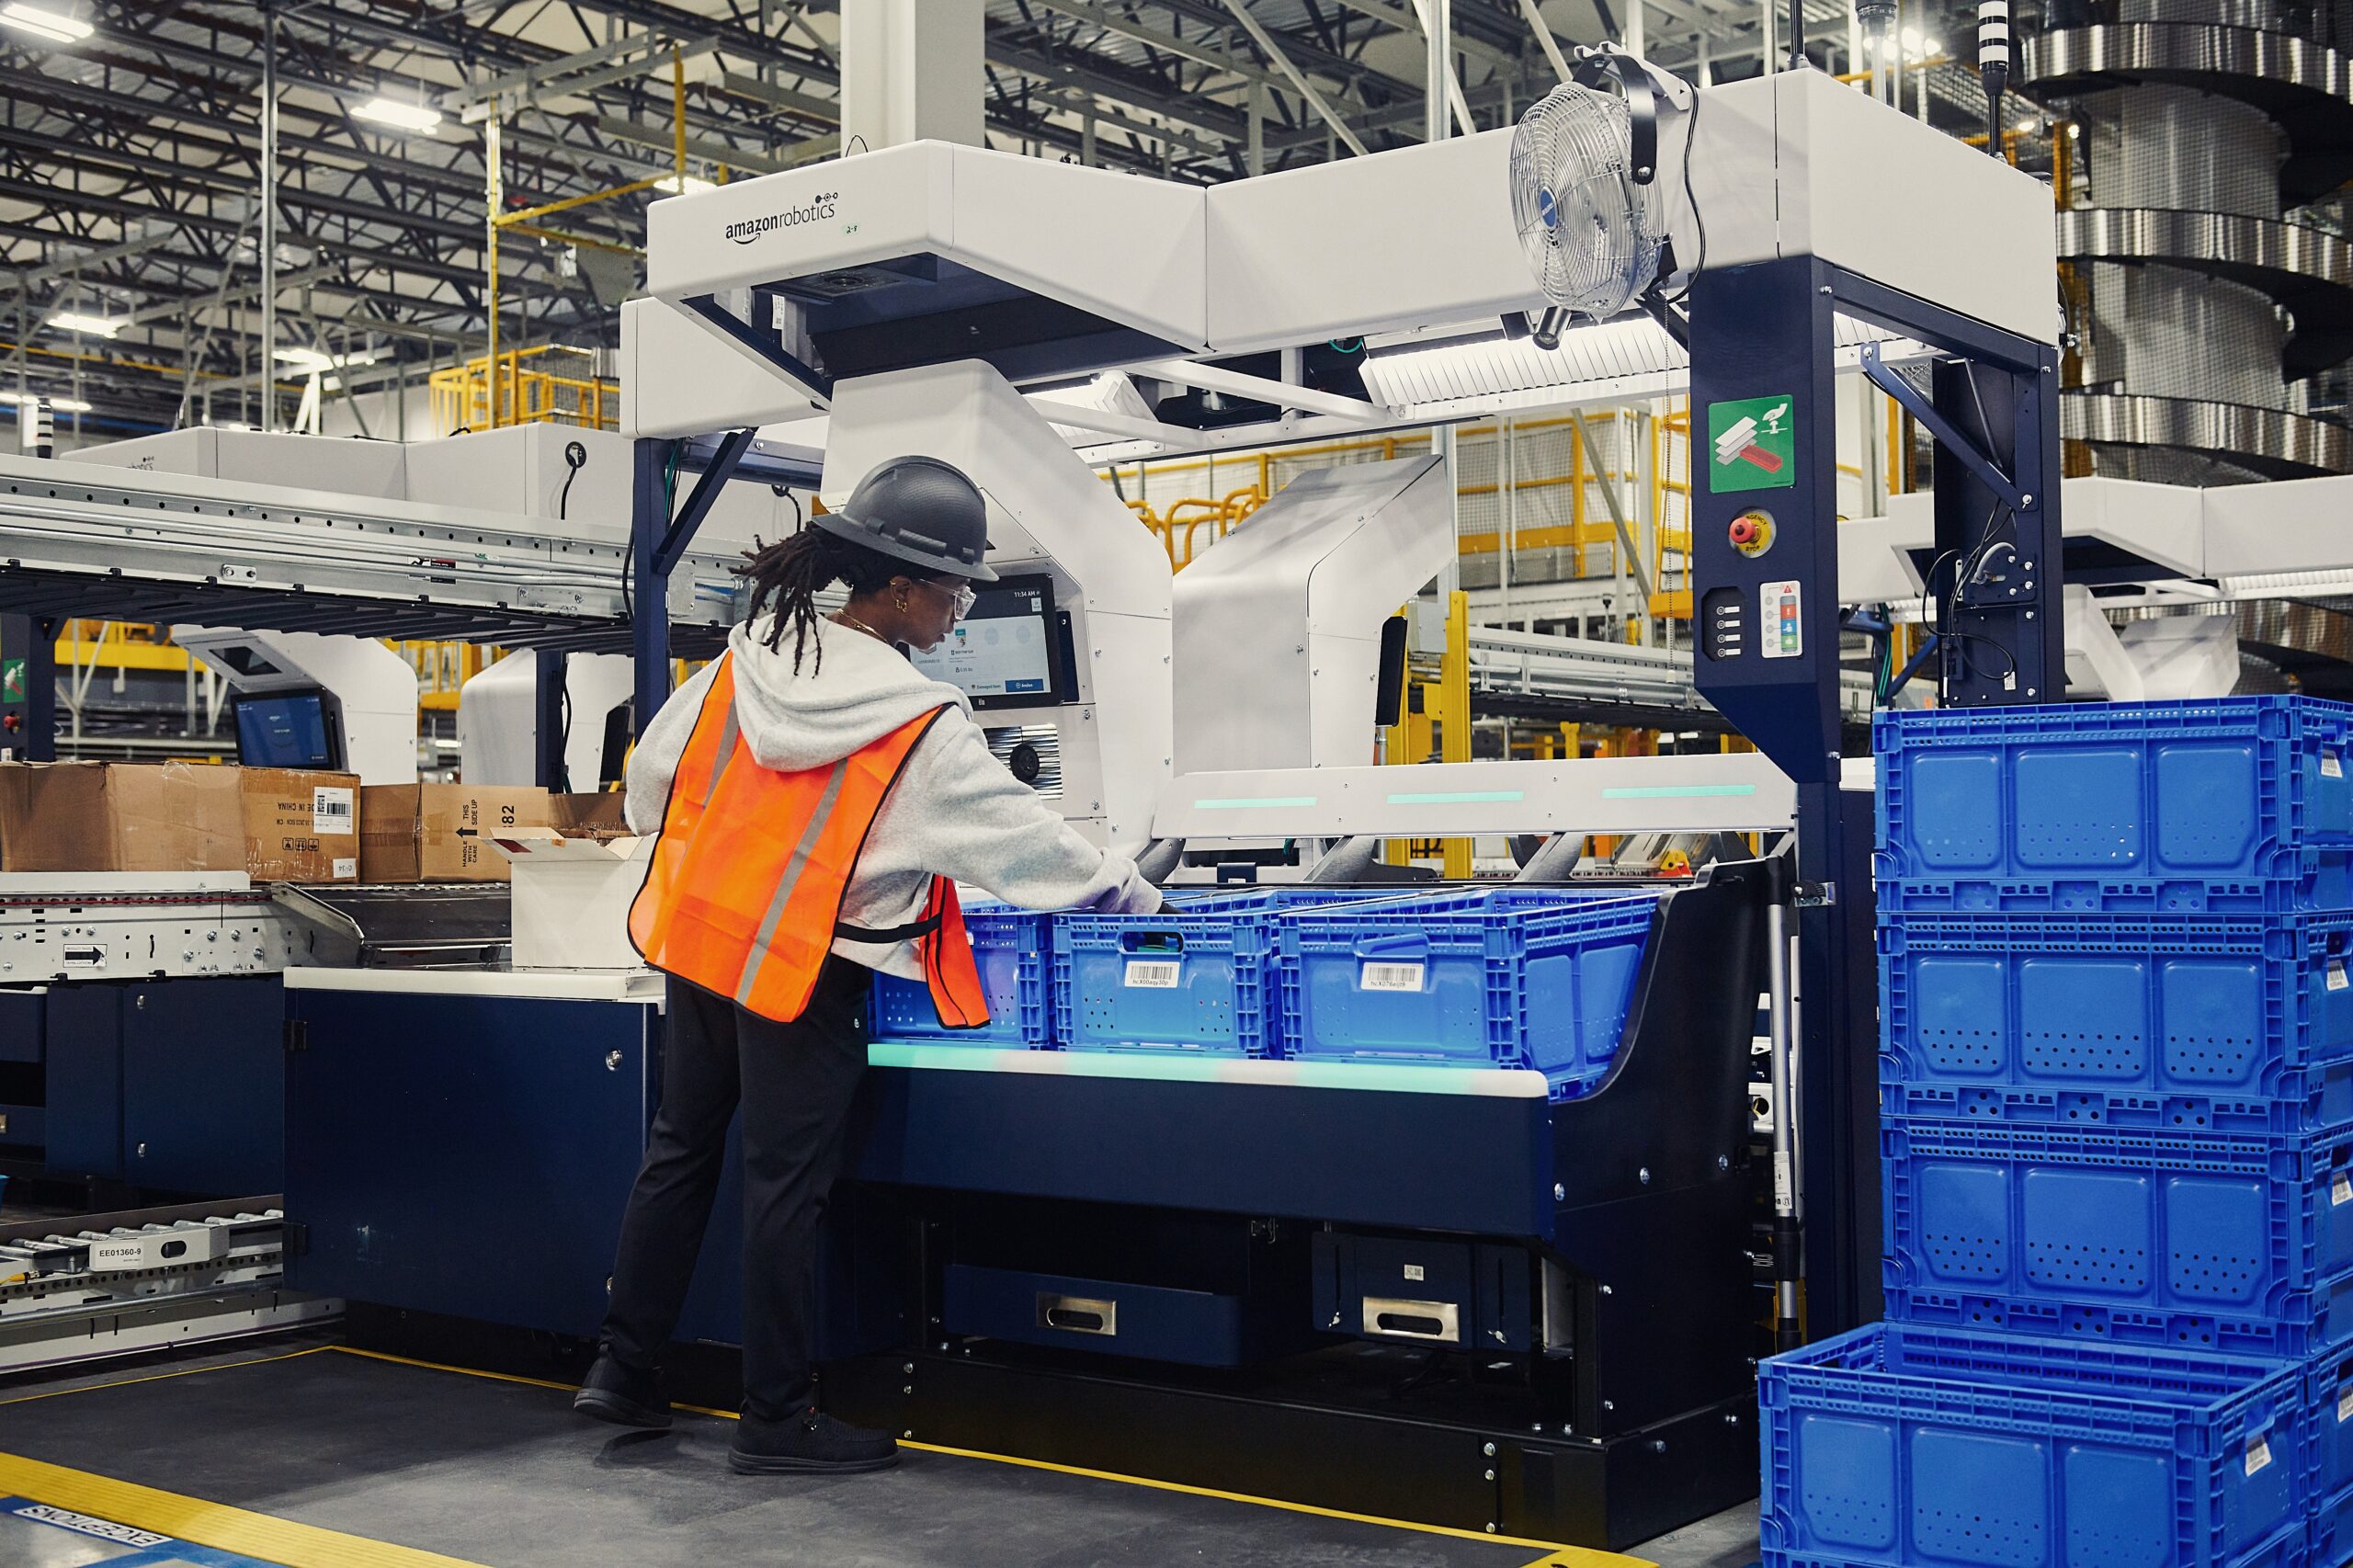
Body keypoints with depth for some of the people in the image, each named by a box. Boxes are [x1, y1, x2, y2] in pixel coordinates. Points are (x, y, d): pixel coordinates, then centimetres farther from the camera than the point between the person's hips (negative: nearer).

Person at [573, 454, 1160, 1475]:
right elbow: (1020, 835, -10)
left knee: (680, 1149, 18)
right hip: (805, 970, -6)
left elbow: (653, 772, 8)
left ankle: (623, 1369, 27)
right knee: (785, 1184, 3)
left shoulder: (751, 655, -1)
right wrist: (1133, 896, 3)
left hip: (700, 938, 7)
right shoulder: (919, 727, -18)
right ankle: (775, 1419, 15)